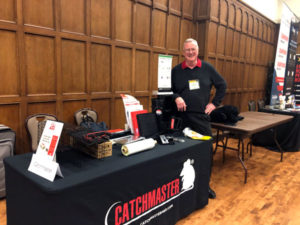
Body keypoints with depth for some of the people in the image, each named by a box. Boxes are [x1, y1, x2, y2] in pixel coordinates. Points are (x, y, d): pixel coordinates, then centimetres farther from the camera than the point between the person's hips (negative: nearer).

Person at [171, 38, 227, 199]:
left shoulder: (207, 68, 8)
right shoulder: (176, 70, 6)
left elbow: (222, 85, 15)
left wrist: (214, 103, 8)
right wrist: (176, 98, -12)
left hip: (202, 116, 1)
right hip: (182, 117, 0)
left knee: (207, 151, 3)